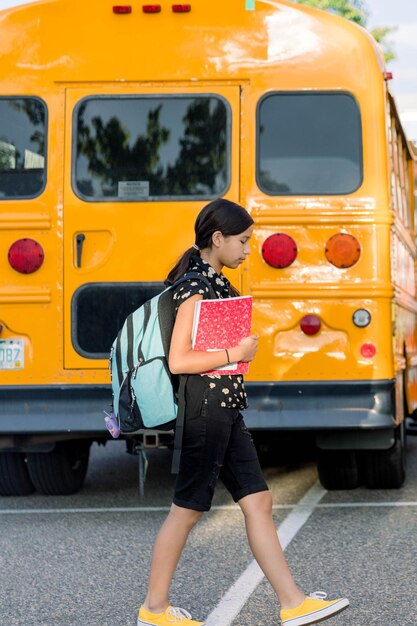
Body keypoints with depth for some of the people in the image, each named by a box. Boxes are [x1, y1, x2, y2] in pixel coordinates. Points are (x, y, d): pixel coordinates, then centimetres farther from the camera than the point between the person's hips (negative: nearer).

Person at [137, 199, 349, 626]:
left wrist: (242, 350, 6)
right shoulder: (194, 286, -15)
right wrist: (236, 354, -14)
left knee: (257, 501, 6)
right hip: (204, 409, -9)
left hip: (227, 410, 9)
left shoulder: (215, 282, 14)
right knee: (187, 508, 0)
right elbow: (178, 360, -21)